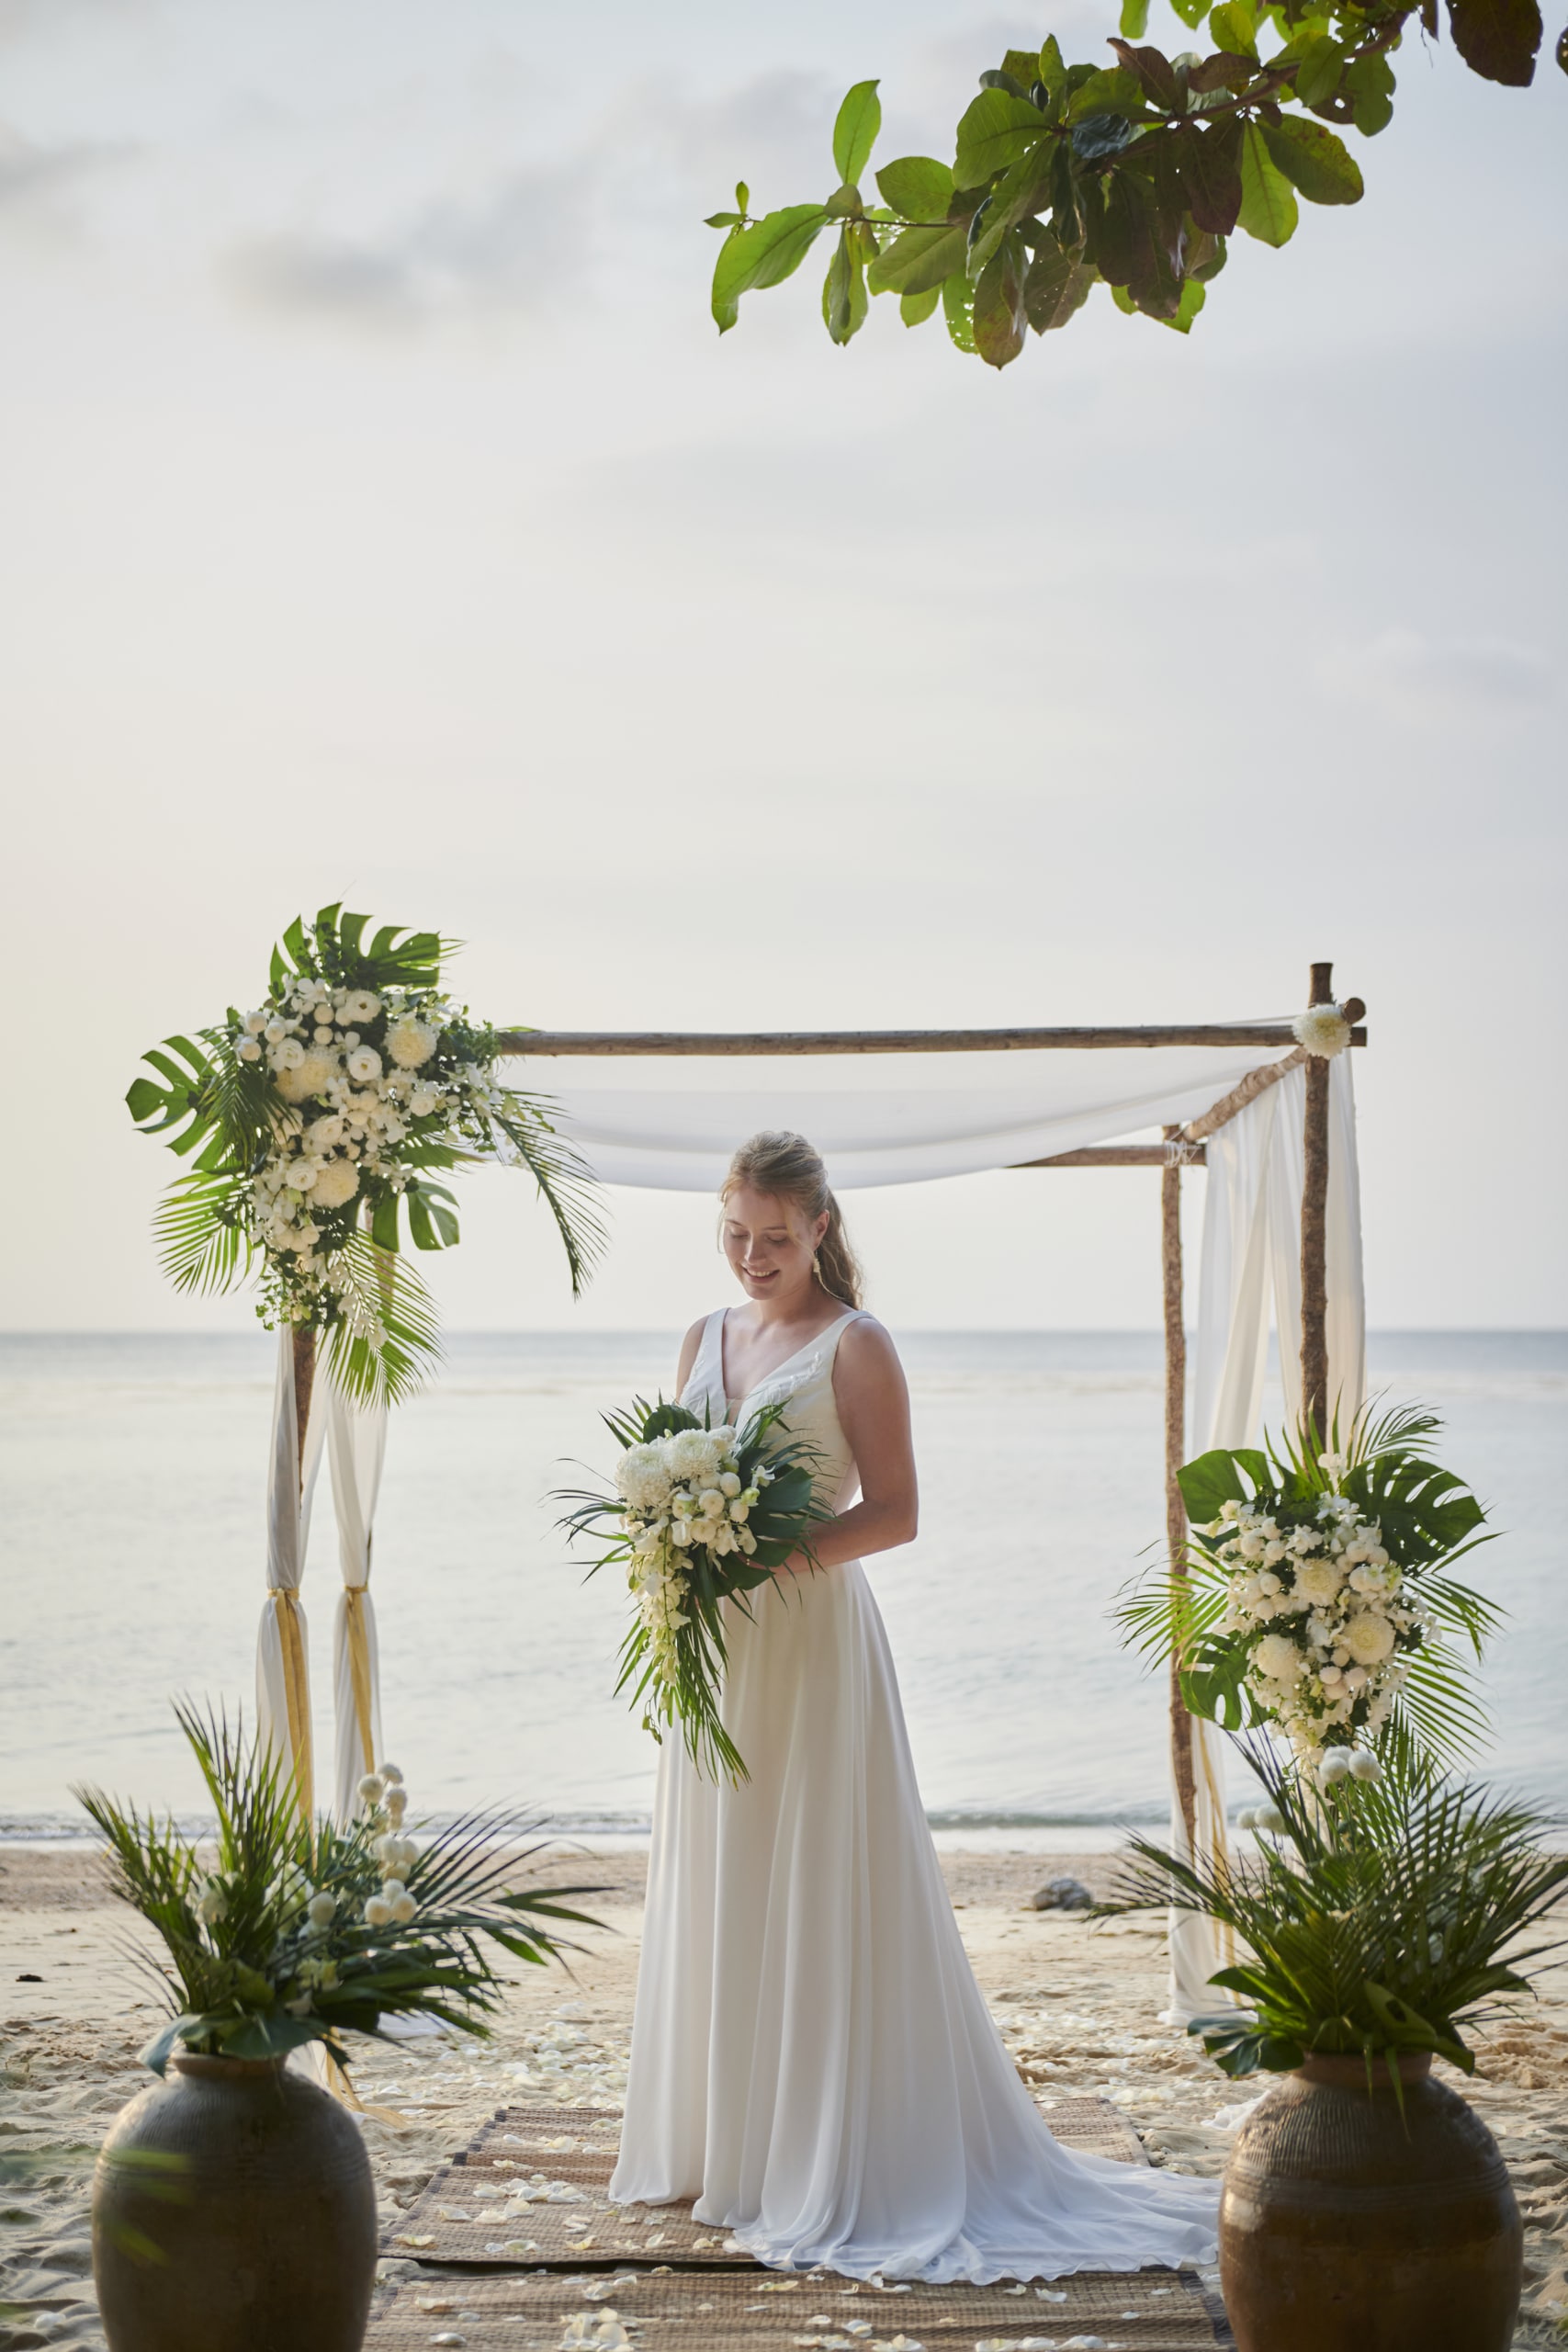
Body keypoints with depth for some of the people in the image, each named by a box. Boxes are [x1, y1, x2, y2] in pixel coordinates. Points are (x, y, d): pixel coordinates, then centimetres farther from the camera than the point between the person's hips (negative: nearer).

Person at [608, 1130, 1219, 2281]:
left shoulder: (856, 1346, -6)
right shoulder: (706, 1339, 13)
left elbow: (894, 1513, -9)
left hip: (814, 1641, -6)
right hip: (716, 1644, 6)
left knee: (818, 1894, -3)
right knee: (715, 1890, 10)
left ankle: (833, 2157, 6)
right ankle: (720, 2138, 21)